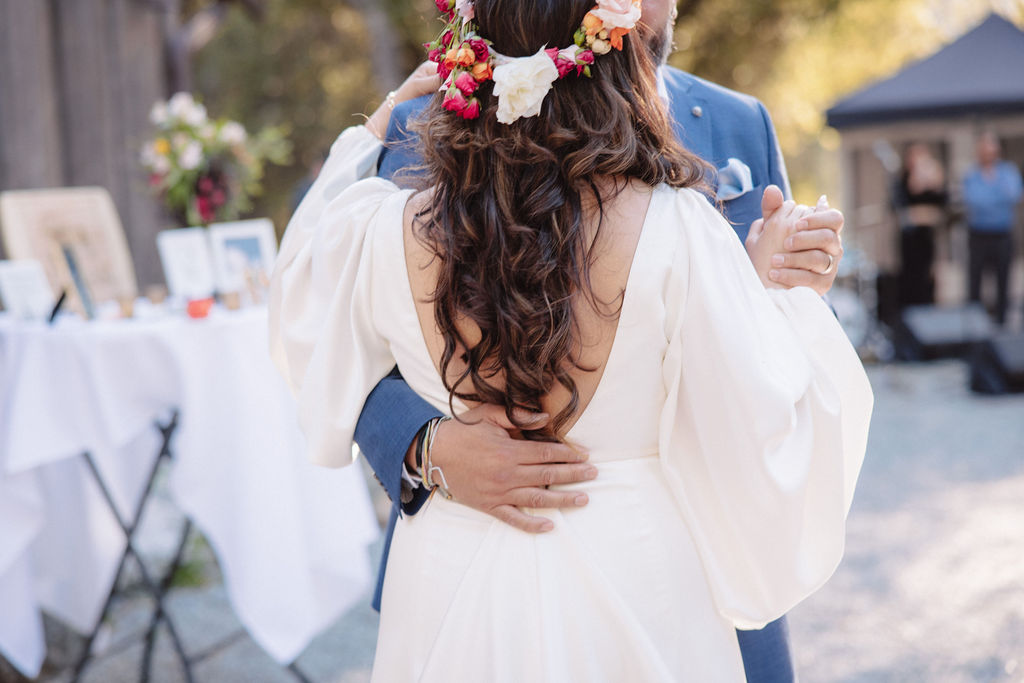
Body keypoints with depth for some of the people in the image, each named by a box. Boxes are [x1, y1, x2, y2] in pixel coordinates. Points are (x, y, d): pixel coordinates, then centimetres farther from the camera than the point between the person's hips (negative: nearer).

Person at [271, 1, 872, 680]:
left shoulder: (392, 230, -11)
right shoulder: (676, 228, -20)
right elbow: (757, 420, -14)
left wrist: (364, 140, 26)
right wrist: (767, 282, 3)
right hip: (633, 593, -2)